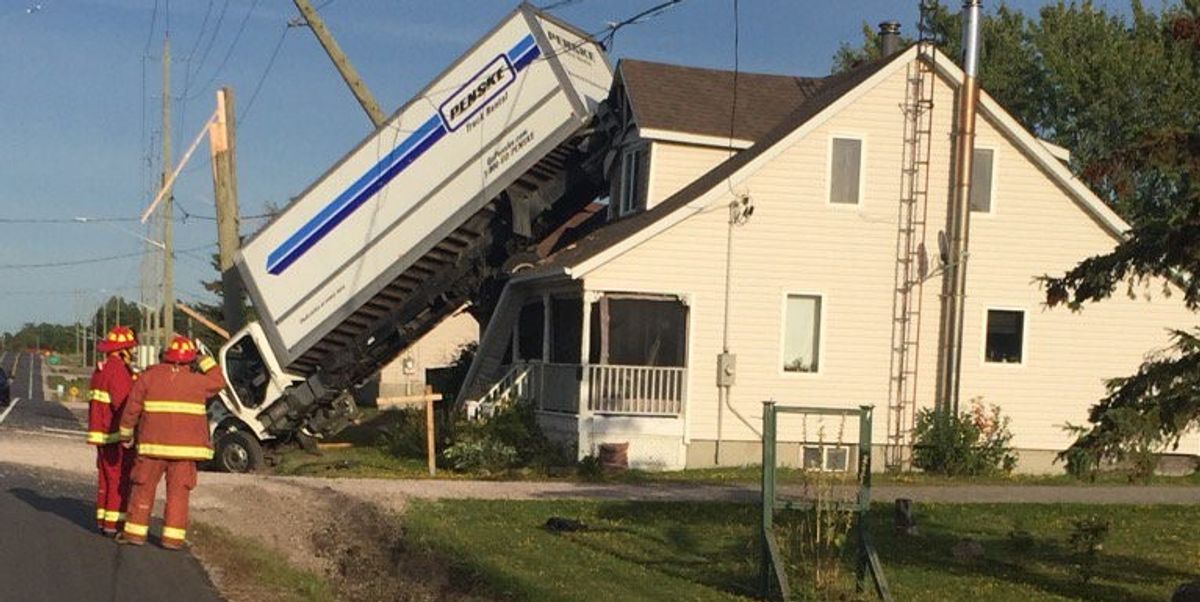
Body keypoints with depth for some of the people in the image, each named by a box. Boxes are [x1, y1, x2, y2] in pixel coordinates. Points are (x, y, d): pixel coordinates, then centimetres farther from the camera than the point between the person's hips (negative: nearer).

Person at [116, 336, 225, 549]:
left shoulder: (150, 375, 2)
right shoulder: (195, 380, 0)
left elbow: (132, 407, 1)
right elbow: (219, 382, 18)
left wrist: (126, 434, 11)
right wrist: (205, 362, 17)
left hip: (153, 443, 1)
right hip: (184, 445, -1)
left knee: (144, 487, 10)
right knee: (178, 491, 3)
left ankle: (135, 531, 12)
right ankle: (173, 536, 0)